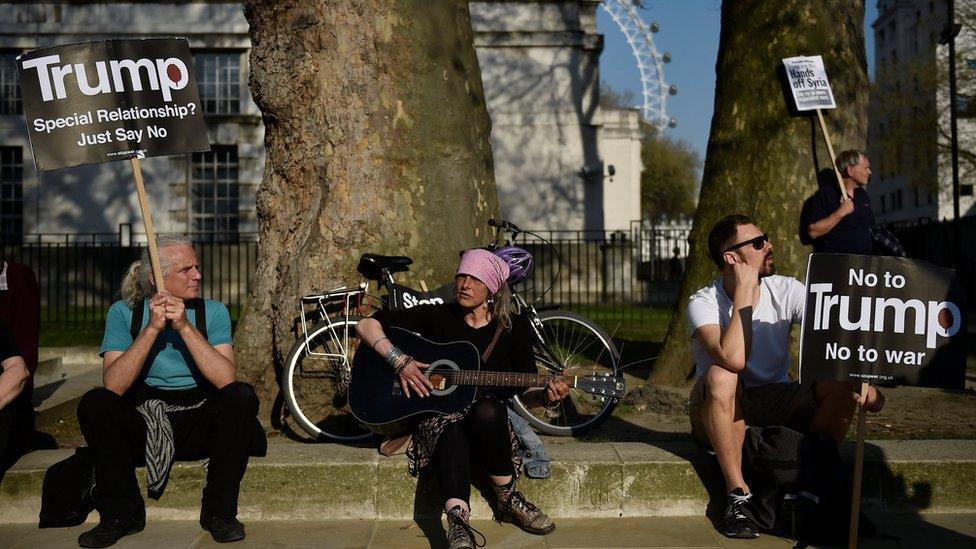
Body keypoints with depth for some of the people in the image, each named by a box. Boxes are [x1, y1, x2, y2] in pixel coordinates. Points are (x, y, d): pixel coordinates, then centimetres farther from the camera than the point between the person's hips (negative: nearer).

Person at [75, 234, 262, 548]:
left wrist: (186, 327, -25)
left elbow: (226, 379, -19)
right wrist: (152, 328, -23)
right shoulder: (124, 312, -2)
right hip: (141, 424, 0)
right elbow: (113, 386, -17)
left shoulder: (213, 312, -2)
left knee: (242, 397, -27)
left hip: (197, 422, 0)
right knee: (94, 403, -25)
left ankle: (220, 511, -13)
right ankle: (121, 513, -10)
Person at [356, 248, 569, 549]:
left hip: (490, 423, 1)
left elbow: (526, 392, 6)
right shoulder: (438, 316, 2)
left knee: (487, 410, -37)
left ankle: (507, 501, -21)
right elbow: (367, 325, 0)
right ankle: (458, 521, -51)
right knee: (451, 430, -38)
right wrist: (400, 362, -14)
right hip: (436, 415, -1)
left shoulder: (514, 328, 6)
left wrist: (546, 396, -18)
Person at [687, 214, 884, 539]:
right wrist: (744, 292, -28)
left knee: (842, 383, -20)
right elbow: (733, 359, -36)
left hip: (777, 405, 4)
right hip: (722, 416, -4)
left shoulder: (787, 290, -4)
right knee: (721, 375, -36)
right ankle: (738, 495, -25)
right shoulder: (704, 302, -17)